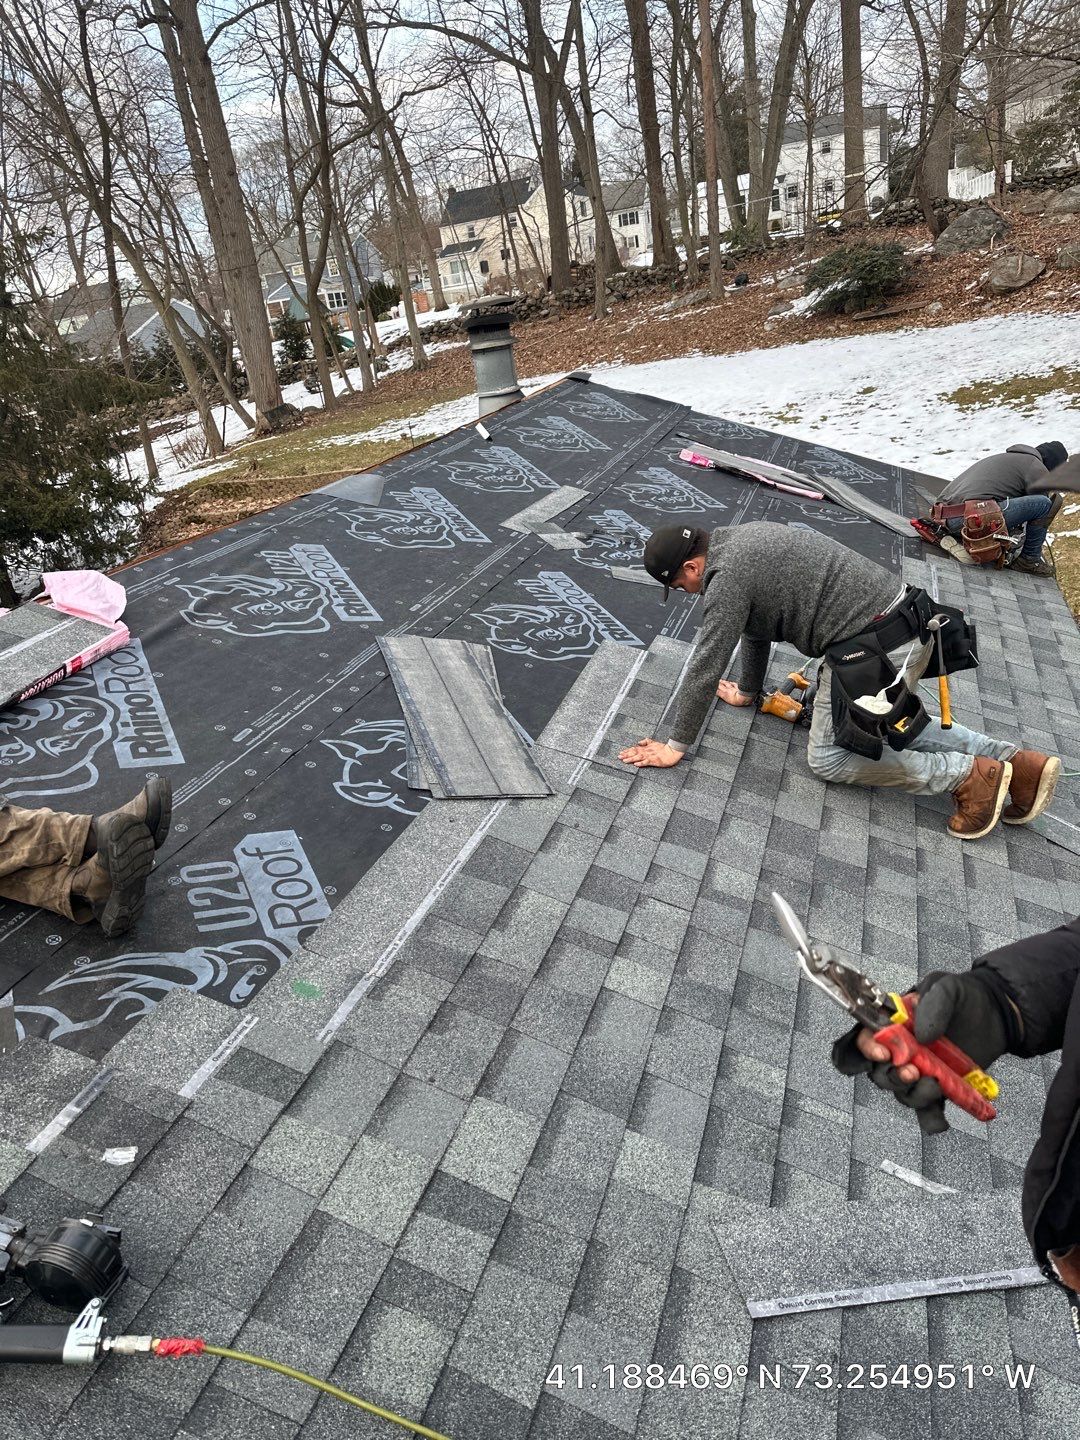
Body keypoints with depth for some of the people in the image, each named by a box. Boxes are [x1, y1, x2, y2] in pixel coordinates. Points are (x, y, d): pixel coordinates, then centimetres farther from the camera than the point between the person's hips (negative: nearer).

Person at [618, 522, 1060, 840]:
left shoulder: (727, 576, -16)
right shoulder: (740, 542, 14)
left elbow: (706, 665, -16)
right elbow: (754, 627, 26)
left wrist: (677, 745, -8)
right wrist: (748, 691, 35)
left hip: (871, 648, -10)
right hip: (898, 620, 10)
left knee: (828, 759, 2)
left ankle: (969, 775, 1)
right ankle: (1018, 761, 22)